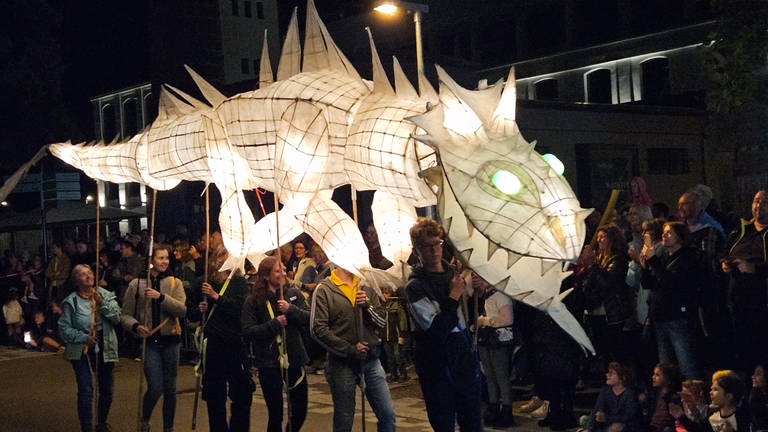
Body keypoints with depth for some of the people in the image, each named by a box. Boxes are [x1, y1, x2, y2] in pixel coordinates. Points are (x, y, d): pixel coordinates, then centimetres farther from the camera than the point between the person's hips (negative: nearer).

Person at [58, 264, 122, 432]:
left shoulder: (106, 295, 2)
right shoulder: (71, 302, -6)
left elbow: (117, 317, -5)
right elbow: (64, 328, -6)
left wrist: (103, 304, -17)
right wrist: (83, 337, -16)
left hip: (105, 348, 4)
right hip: (82, 351, -4)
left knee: (107, 390, 14)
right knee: (85, 391, -13)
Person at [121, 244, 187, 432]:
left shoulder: (175, 283, 4)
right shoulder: (137, 284, 1)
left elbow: (182, 310, -10)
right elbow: (126, 315, 3)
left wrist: (161, 297, -22)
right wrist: (135, 326, -17)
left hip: (170, 339, 2)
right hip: (149, 340, -2)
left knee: (170, 388, 9)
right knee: (155, 388, -11)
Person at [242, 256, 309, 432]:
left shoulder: (293, 293, 3)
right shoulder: (253, 301, -5)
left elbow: (309, 318, -4)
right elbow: (248, 332, -12)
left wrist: (291, 310, -20)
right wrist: (275, 323, -18)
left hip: (294, 359, 3)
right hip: (269, 363, -3)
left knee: (300, 411, 9)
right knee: (275, 414, 3)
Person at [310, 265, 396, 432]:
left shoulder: (366, 287, 9)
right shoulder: (324, 290, -5)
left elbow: (381, 321, 8)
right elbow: (318, 329, -12)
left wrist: (368, 305, -11)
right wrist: (350, 349, -13)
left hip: (371, 360, 4)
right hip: (341, 363, -4)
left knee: (388, 415, 3)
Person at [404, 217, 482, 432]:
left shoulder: (455, 273, 8)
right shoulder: (415, 287, -11)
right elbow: (436, 330, -21)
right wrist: (454, 296, -16)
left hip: (465, 360, 5)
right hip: (437, 368, -5)